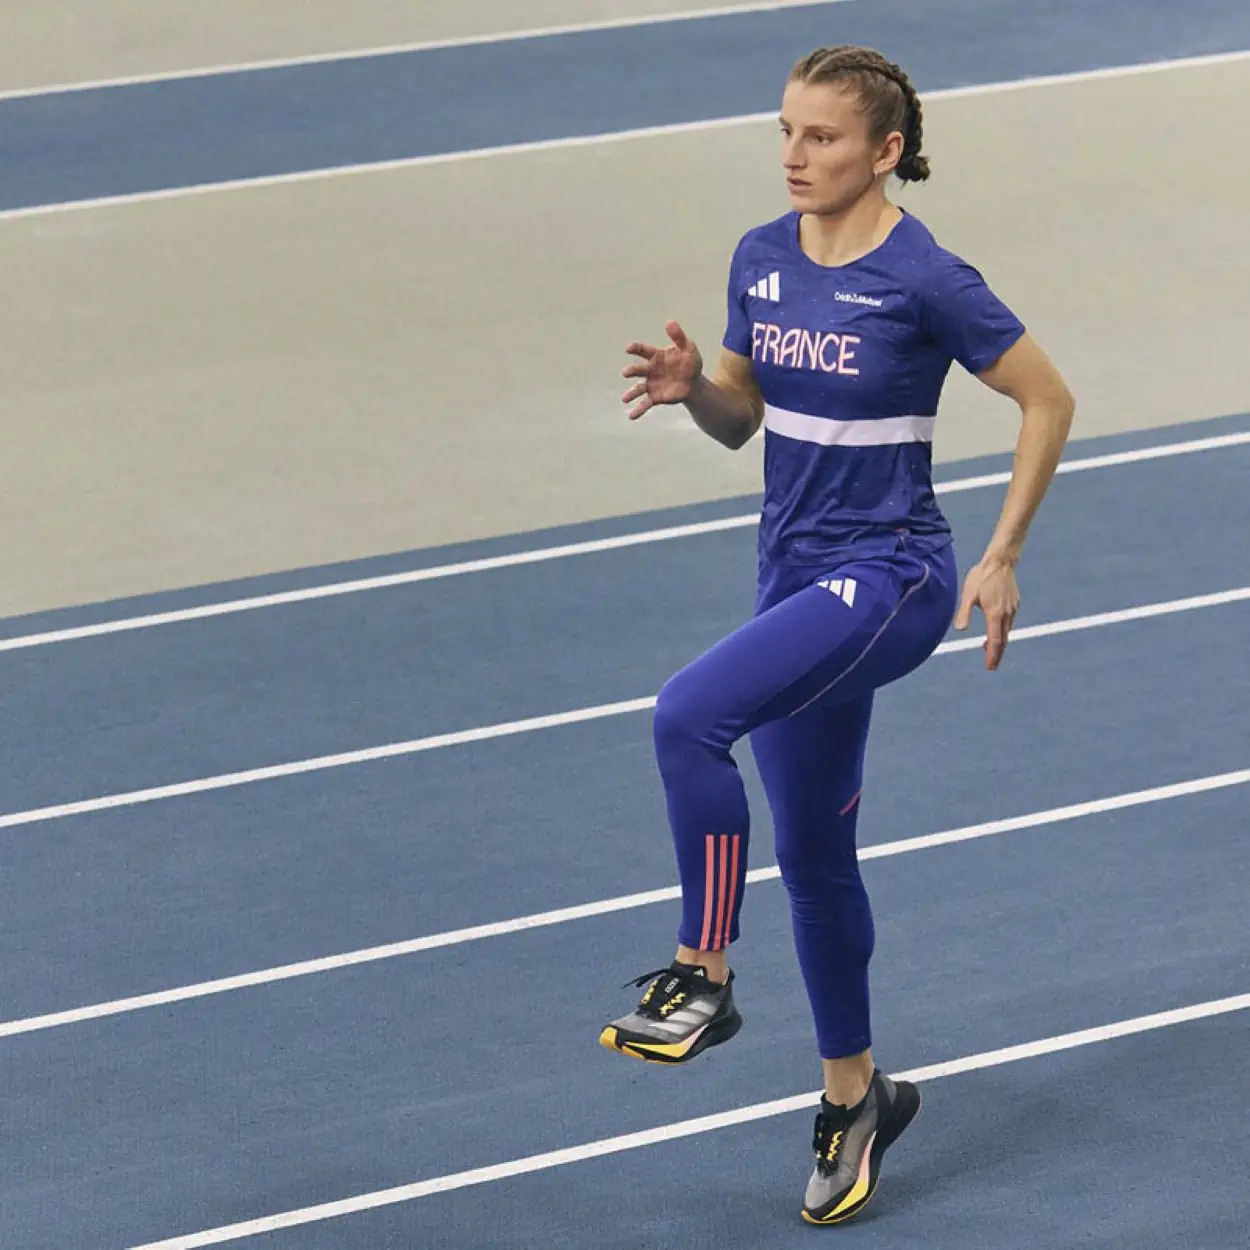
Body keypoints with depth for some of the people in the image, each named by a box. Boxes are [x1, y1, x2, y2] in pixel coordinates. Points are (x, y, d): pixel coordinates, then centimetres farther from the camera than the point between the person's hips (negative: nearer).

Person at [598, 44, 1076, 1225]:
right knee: (812, 852, 14)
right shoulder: (761, 260, 3)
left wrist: (1001, 560, -9)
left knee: (688, 715, -28)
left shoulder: (923, 278, -16)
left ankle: (703, 979, -15)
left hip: (888, 581, -7)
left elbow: (1048, 400, -8)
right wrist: (691, 386, -9)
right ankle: (854, 1093, 30)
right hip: (795, 580, 7)